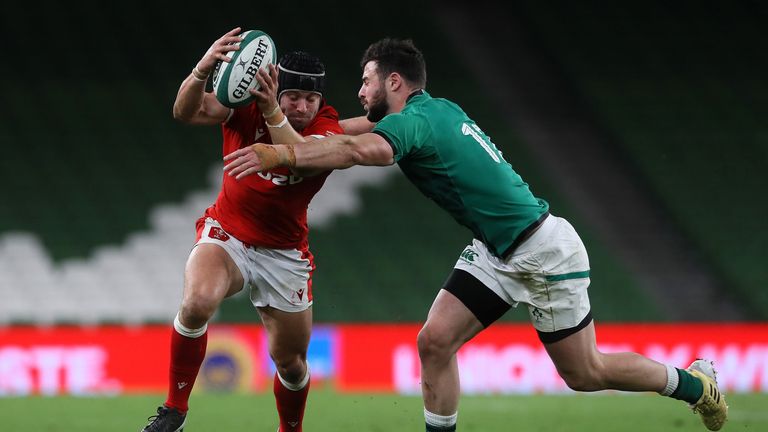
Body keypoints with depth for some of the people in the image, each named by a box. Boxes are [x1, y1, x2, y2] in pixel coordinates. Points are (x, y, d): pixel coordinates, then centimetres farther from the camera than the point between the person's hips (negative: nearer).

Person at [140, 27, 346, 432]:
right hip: (227, 235, -1)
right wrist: (202, 71, -50)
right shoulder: (245, 105, -13)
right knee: (197, 302, -32)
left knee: (291, 361, 8)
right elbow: (186, 112, -30)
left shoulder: (328, 129, -15)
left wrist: (273, 114, -54)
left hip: (284, 254, 1)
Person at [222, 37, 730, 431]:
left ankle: (695, 383, 27)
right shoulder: (438, 109, 3)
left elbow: (362, 150, -47)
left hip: (542, 251, -9)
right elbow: (365, 134, 23)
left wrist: (281, 154, -52)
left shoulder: (415, 120, -24)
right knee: (435, 340, -7)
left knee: (586, 374, 6)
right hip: (496, 252, 9)